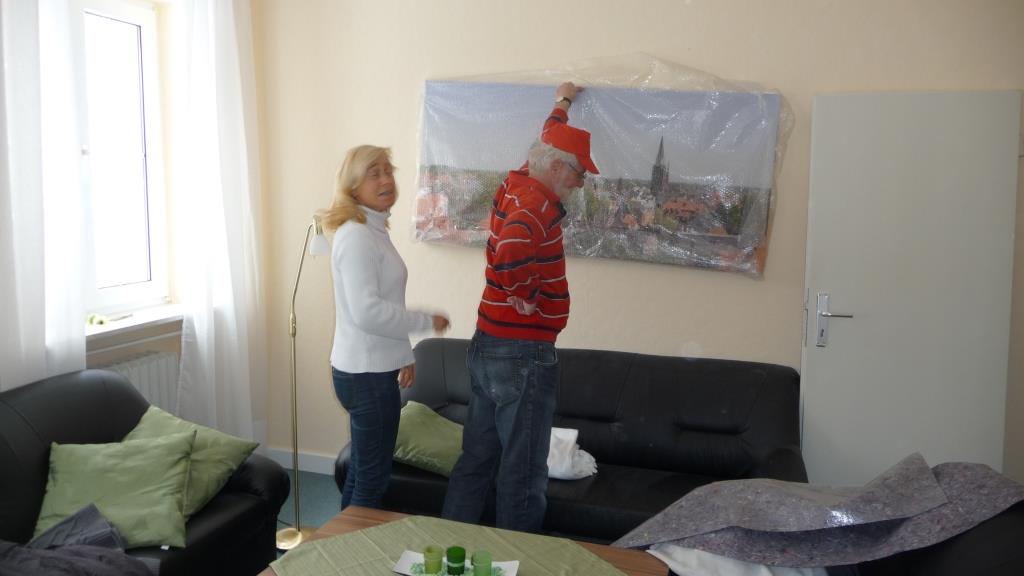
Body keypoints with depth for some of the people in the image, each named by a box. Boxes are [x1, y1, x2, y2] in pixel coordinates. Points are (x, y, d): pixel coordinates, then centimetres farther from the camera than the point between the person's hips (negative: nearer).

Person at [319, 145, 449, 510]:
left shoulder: (373, 230, 13)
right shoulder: (356, 236, -17)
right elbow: (367, 312, -26)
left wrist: (403, 355, 19)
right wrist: (427, 321, -15)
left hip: (371, 370, 10)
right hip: (366, 374, -10)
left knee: (361, 472, 19)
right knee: (373, 479, 1)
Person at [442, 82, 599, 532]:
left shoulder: (516, 185, 9)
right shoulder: (536, 201, -18)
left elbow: (548, 145, 31)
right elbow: (511, 252, -41)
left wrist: (562, 104, 47)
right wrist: (526, 296, -22)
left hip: (485, 346, 9)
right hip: (523, 355, -9)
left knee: (476, 461, 17)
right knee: (523, 476, 3)